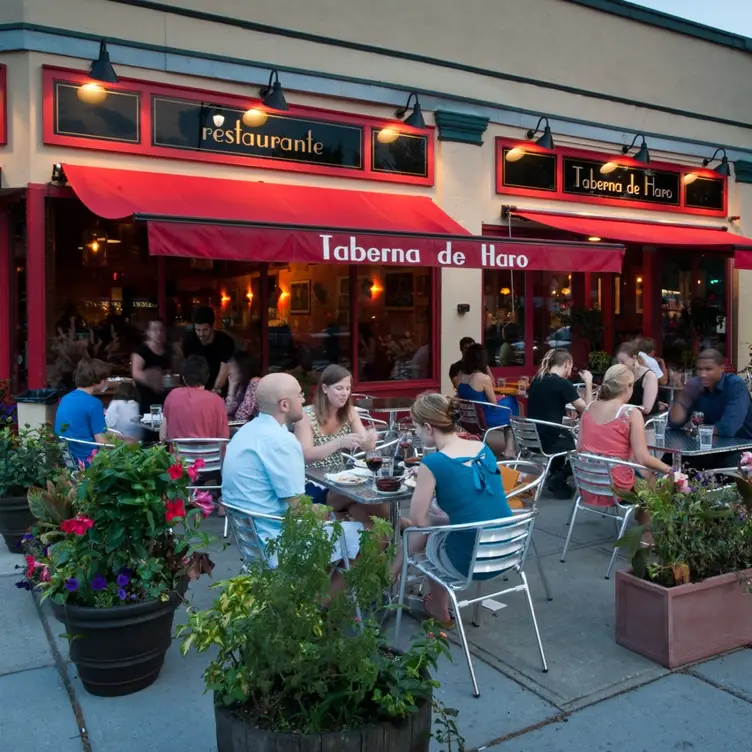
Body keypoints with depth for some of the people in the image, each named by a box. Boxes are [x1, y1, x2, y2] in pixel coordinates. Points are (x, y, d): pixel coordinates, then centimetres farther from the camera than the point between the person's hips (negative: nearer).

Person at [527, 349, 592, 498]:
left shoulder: (536, 380, 7)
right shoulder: (563, 383, -15)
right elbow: (587, 409, -7)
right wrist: (588, 383, -1)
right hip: (548, 441, -8)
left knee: (566, 435, 31)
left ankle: (553, 473, 29)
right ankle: (557, 478, 11)